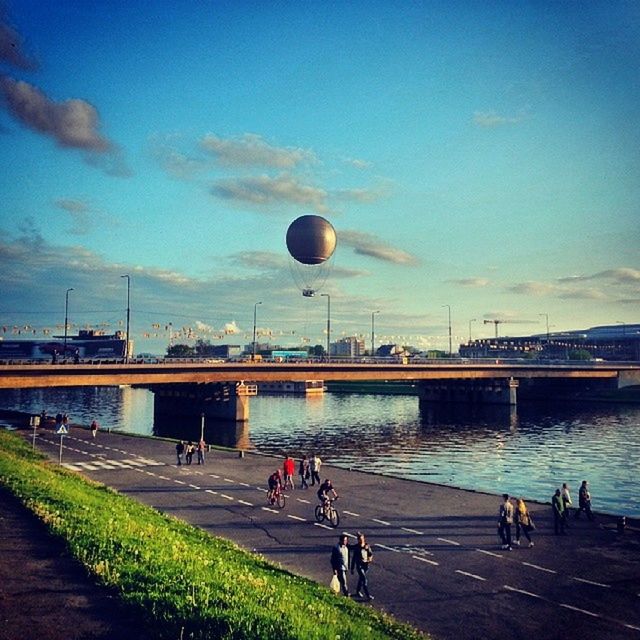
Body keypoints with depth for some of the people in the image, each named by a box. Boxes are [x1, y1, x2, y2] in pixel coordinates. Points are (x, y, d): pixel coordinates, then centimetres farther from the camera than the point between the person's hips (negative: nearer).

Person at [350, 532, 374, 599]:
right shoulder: (356, 547, -11)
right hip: (359, 565, -4)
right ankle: (368, 595, -9)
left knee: (361, 578, 20)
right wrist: (352, 569, -3)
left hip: (366, 565, 4)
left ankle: (358, 591, 39)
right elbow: (353, 558, -6)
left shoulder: (367, 545, -2)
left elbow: (371, 554, 3)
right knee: (365, 580, -11)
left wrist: (370, 559, -21)